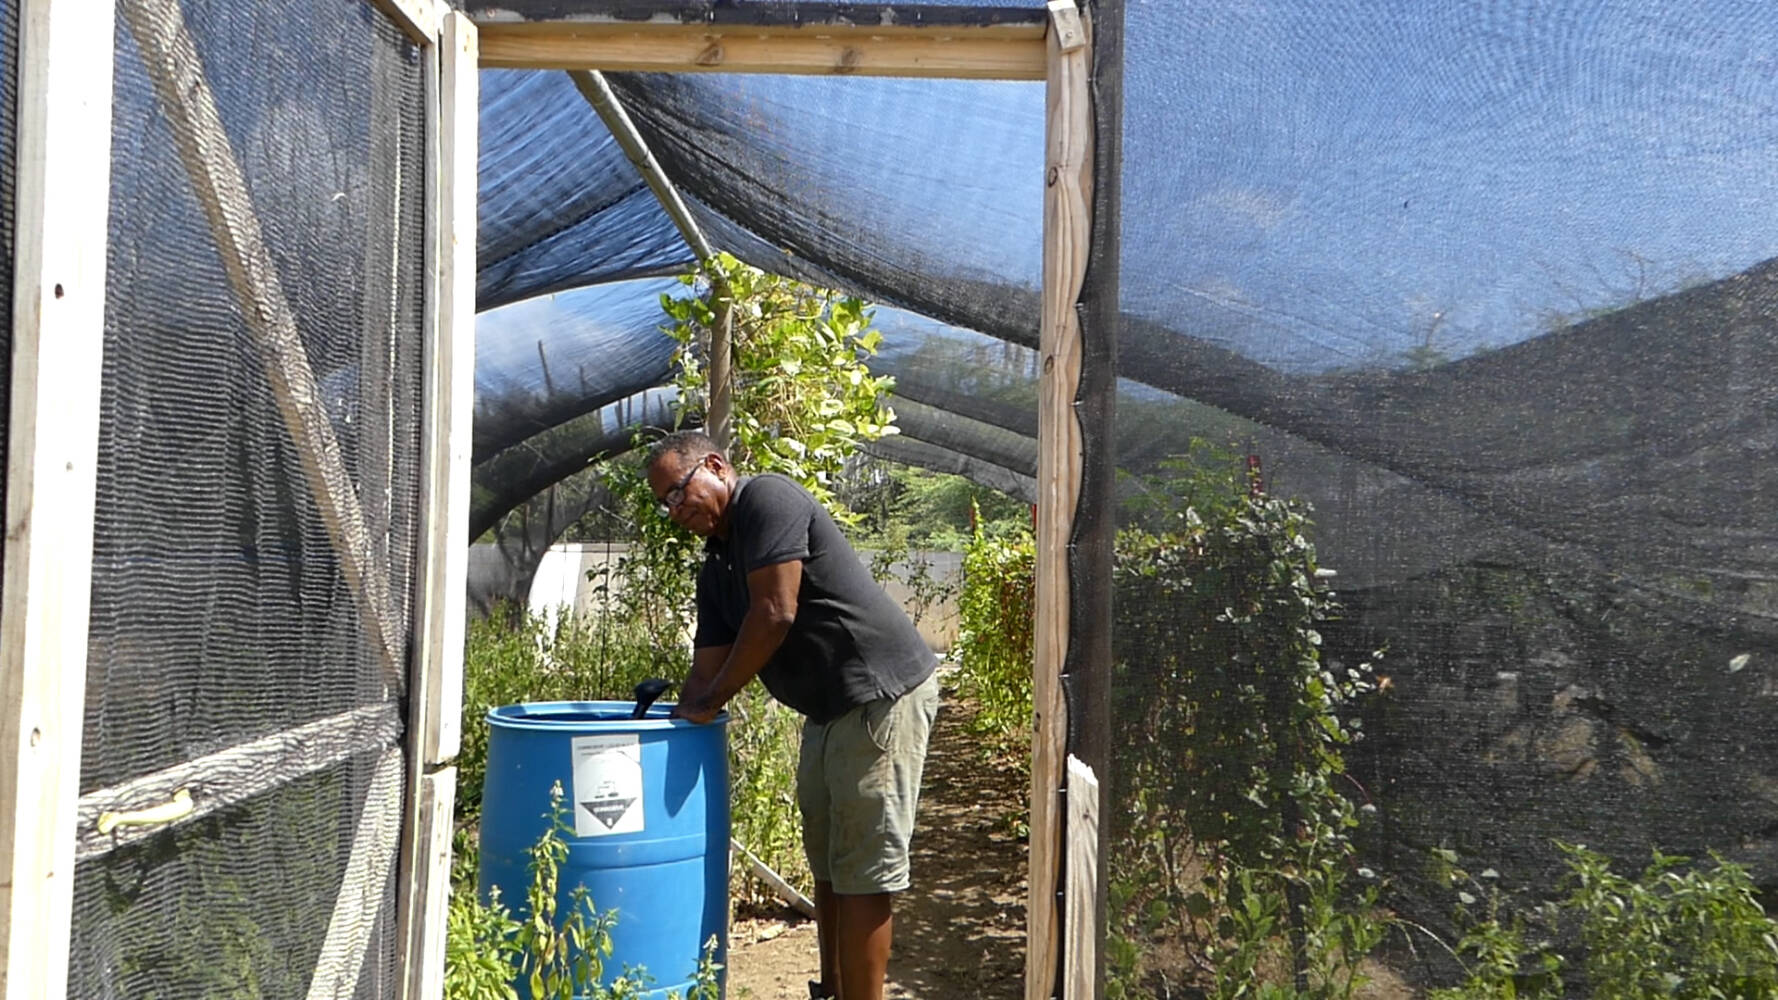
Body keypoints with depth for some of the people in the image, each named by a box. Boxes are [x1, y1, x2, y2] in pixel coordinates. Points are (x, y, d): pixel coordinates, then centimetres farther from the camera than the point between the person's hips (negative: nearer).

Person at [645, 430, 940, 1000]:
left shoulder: (767, 499, -13)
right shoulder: (716, 568, 14)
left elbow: (774, 615, -21)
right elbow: (707, 668, 14)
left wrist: (710, 702, -12)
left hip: (883, 696, -10)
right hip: (828, 711, 10)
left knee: (863, 870, -5)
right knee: (827, 863, 18)